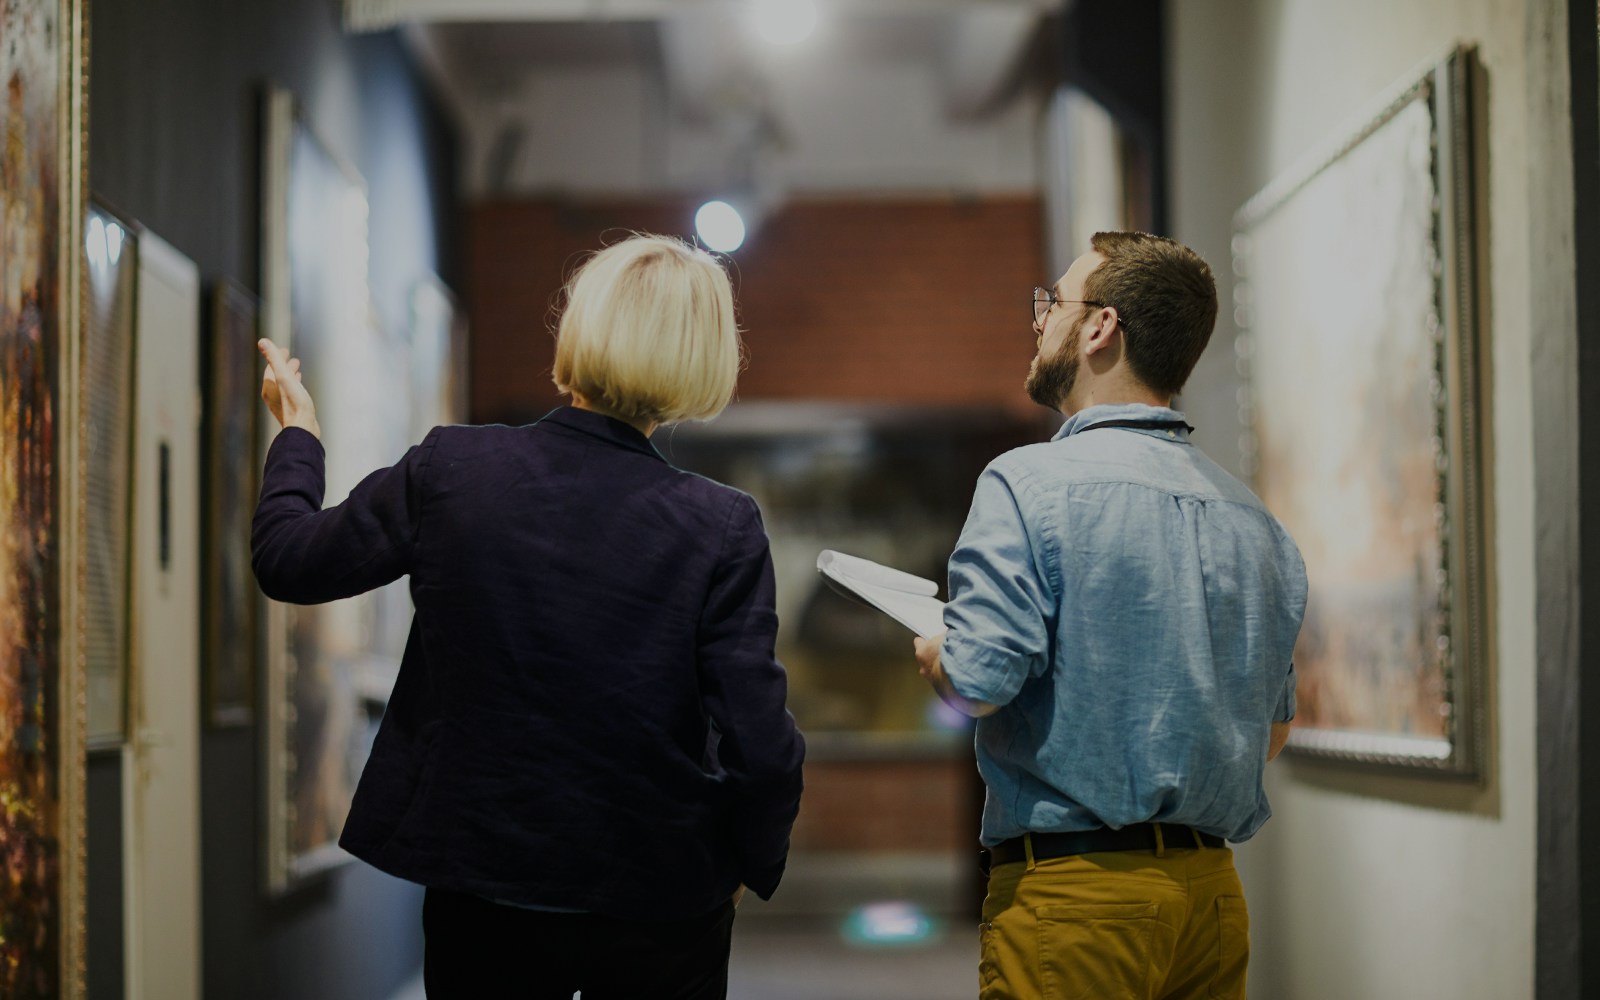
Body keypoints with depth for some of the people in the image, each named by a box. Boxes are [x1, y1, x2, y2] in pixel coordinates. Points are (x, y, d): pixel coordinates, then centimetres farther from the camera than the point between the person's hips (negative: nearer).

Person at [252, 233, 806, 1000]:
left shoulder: (448, 470, -11)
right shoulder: (722, 528, -15)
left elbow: (289, 563, 3)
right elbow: (758, 743, -16)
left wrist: (296, 433, 22)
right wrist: (753, 863, 5)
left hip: (480, 893, 1)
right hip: (661, 907, -1)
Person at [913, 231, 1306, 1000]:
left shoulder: (1028, 483, -11)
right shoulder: (1256, 520, 8)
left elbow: (978, 684, -19)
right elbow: (1273, 728, 14)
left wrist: (931, 654, 2)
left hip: (1072, 895, -6)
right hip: (1213, 887, 6)